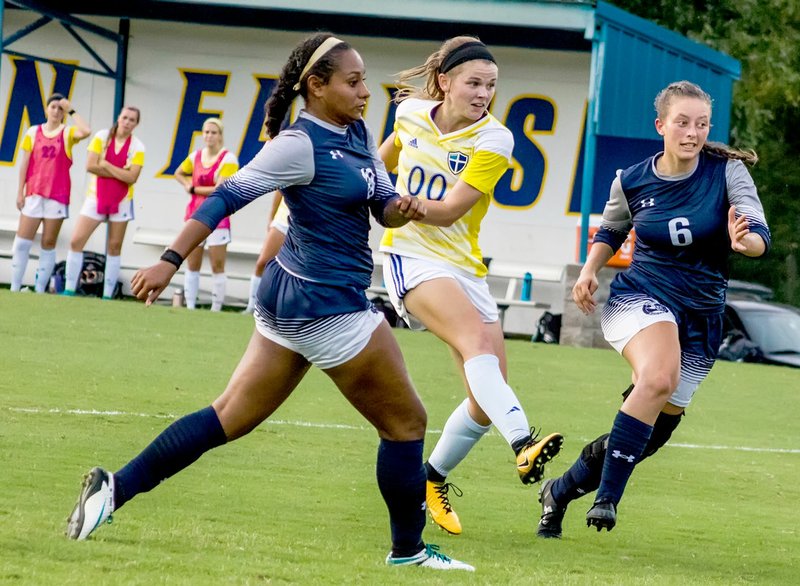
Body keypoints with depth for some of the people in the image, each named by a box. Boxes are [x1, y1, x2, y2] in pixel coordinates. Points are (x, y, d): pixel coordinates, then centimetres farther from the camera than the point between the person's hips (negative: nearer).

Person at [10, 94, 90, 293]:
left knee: (49, 244, 1)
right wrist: (20, 191, 4)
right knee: (22, 242, -3)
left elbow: (86, 131, -19)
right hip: (34, 194, 1)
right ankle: (14, 288, 1)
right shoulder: (34, 132, 8)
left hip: (57, 196, -1)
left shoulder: (67, 133, 3)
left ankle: (40, 290, 4)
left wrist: (71, 111, -12)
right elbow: (25, 163, 8)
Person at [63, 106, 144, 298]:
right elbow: (91, 166, -13)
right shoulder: (102, 137, -4)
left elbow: (131, 177, -16)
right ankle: (69, 289, -2)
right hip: (96, 196, 0)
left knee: (114, 247, 3)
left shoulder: (137, 147, -5)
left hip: (121, 201, 0)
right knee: (76, 241, -9)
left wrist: (106, 165, -16)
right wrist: (120, 172, -14)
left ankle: (108, 295, 7)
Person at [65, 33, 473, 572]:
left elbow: (381, 203, 13)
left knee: (232, 417, 11)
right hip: (330, 306, -9)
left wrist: (400, 208, -11)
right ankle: (408, 549, 17)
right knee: (406, 422, 5)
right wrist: (171, 261, -22)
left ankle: (116, 487, 7)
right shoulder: (301, 145, -17)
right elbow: (227, 197, -19)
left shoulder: (358, 133, 9)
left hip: (290, 299, 9)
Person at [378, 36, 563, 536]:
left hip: (466, 266, 2)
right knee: (477, 335, -31)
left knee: (488, 403, -2)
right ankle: (524, 444, -51)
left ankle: (434, 480, 24)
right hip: (411, 256, -2)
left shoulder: (494, 140, -7)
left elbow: (448, 211, -14)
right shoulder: (411, 113, 0)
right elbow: (385, 157, 25)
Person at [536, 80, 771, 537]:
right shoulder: (632, 182, -2)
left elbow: (761, 237, -17)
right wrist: (589, 271, 0)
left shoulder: (728, 171, -7)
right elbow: (610, 232, 19)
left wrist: (745, 240, -40)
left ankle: (561, 490, 30)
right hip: (640, 297, -2)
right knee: (659, 376, -34)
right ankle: (607, 498, -32)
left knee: (658, 426, 7)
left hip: (702, 315, 2)